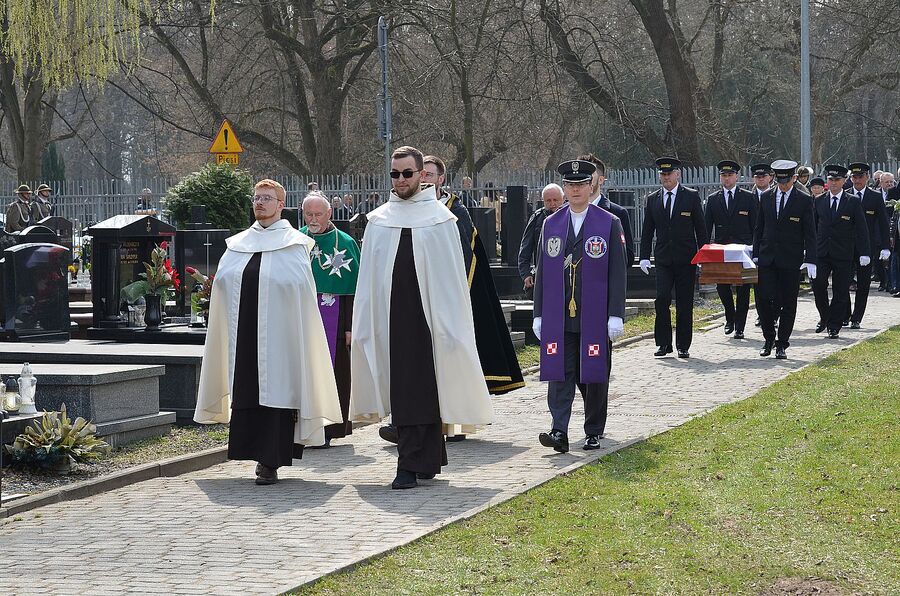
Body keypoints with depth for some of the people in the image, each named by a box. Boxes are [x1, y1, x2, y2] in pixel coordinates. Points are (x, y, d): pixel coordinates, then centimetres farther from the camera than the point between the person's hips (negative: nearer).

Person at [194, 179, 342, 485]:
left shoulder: (293, 245, 2)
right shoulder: (238, 245, 14)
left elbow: (301, 291, -4)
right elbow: (221, 283, 16)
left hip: (277, 332, -4)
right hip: (243, 331, 4)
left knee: (274, 388, -5)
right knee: (246, 391, 3)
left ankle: (270, 462, -3)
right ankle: (262, 456, 13)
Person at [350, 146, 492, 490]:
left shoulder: (440, 219, 2)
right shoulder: (378, 221, 11)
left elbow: (452, 275, 0)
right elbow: (368, 277, 13)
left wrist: (450, 326, -6)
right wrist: (363, 325, 7)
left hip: (426, 317, -4)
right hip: (389, 317, 4)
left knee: (416, 390, -7)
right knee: (401, 389, 6)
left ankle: (410, 466, -6)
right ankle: (431, 459, 19)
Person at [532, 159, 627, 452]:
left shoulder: (610, 224, 1)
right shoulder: (551, 224, 10)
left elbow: (618, 274, -2)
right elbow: (542, 272, 12)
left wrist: (616, 316, -8)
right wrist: (539, 315, 7)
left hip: (595, 318, -2)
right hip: (559, 317, 2)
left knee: (595, 375, 6)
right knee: (560, 374, -8)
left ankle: (594, 432, 19)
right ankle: (559, 431, -14)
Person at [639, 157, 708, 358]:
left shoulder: (691, 196, 2)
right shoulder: (652, 199, 8)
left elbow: (700, 228, 3)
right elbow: (647, 230, 11)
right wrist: (644, 257, 2)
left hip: (686, 259, -1)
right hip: (663, 259, 1)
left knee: (684, 304, 2)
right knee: (662, 298, -11)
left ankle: (683, 346, 10)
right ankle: (664, 343, -1)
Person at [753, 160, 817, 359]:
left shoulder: (804, 202, -1)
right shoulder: (766, 197, 8)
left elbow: (810, 234, -2)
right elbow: (759, 228, 13)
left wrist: (810, 260, -9)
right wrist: (755, 254, 7)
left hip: (791, 260, -2)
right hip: (767, 258, 2)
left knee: (788, 303, 2)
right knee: (763, 299, -6)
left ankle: (782, 344, 11)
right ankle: (769, 339, 12)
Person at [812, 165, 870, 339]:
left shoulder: (853, 201, 0)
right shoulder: (819, 201, 8)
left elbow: (861, 229, -1)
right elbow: (813, 227, 11)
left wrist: (864, 253, -6)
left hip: (843, 254, -2)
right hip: (822, 252, 2)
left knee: (840, 292, 1)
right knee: (818, 285, -7)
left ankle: (834, 325, 10)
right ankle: (824, 317, 15)